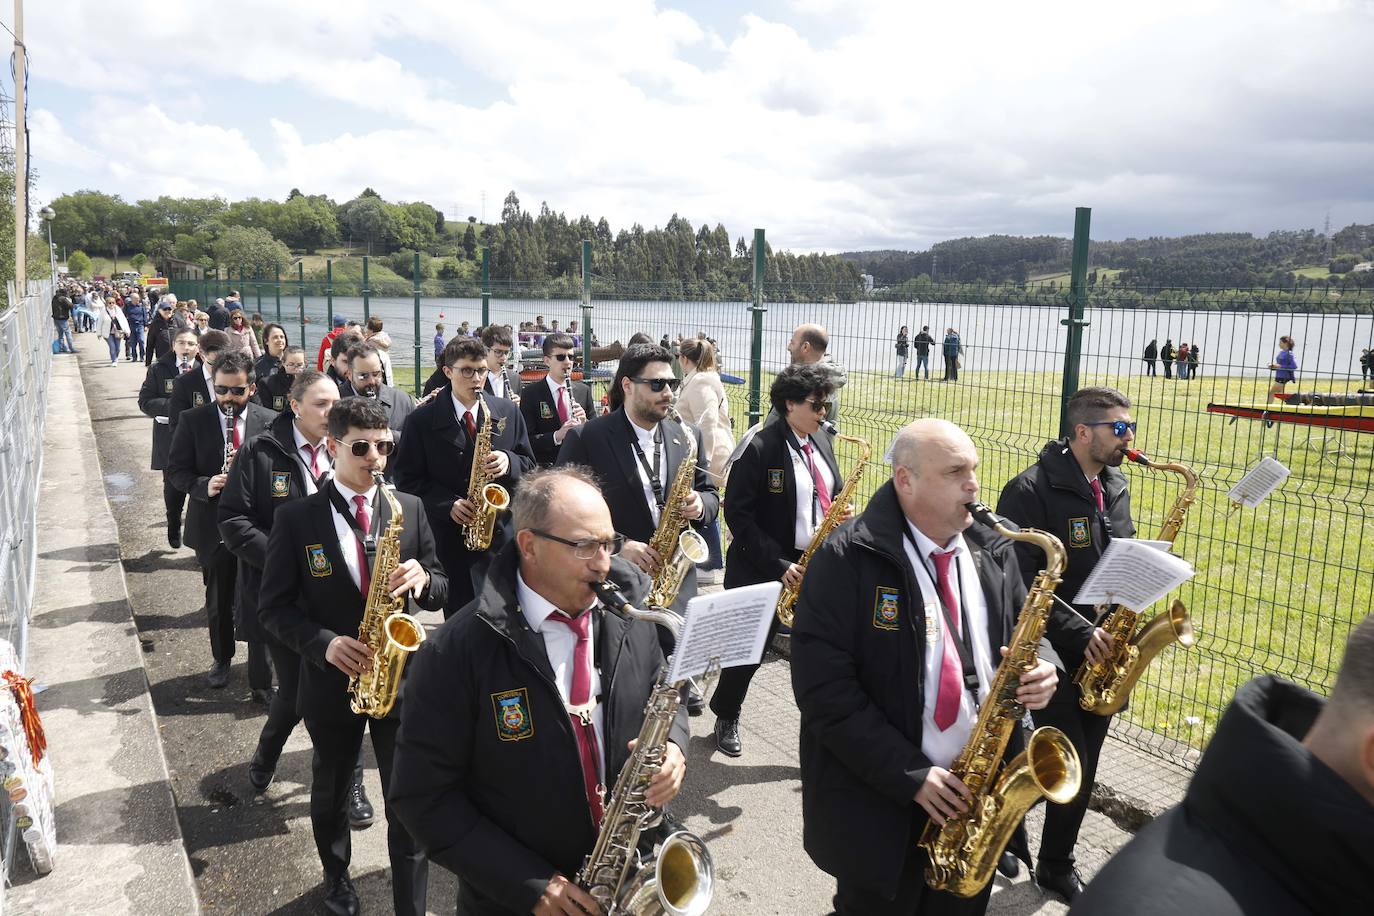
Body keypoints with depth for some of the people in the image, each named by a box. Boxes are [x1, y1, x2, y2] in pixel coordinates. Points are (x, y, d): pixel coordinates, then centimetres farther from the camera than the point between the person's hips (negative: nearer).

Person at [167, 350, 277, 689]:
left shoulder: (269, 422, -3)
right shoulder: (193, 420, -2)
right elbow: (176, 469, 0)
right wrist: (204, 486, -19)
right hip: (213, 527, 2)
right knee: (218, 601, 18)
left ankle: (262, 677, 11)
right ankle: (222, 658, 40)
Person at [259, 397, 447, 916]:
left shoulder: (410, 509, -2)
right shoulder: (296, 518, -8)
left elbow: (440, 590, 2)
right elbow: (273, 606, -5)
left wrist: (422, 580, -21)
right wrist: (323, 643, -21)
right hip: (332, 679, 0)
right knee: (331, 793, 22)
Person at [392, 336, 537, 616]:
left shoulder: (508, 412, 6)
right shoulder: (422, 420, -2)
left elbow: (529, 466, 10)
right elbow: (407, 478, -1)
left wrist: (508, 462, -13)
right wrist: (448, 505, -15)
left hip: (503, 533, 2)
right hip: (452, 535, -2)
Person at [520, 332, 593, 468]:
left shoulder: (584, 391, 9)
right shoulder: (532, 394, -2)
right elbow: (526, 440, -7)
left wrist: (584, 423, -7)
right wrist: (556, 436, -21)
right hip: (545, 467, -3)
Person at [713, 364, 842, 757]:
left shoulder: (822, 442, 7)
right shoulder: (759, 448, -14)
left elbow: (834, 494, 19)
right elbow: (738, 514, -16)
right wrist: (778, 565, -18)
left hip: (817, 564, 6)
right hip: (765, 567, -5)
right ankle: (726, 718, 33)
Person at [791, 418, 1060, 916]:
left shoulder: (993, 551, 2)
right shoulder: (846, 559, -17)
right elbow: (823, 687, -20)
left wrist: (1041, 668, -10)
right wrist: (909, 774, -20)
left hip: (982, 796, 5)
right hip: (880, 803, -5)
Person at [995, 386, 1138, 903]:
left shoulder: (1115, 488, 8)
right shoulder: (1031, 491, -17)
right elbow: (1020, 583, -21)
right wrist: (1080, 632, -23)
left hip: (1099, 652, 7)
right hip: (1049, 653, -7)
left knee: (1081, 769, 14)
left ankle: (1057, 864, 32)